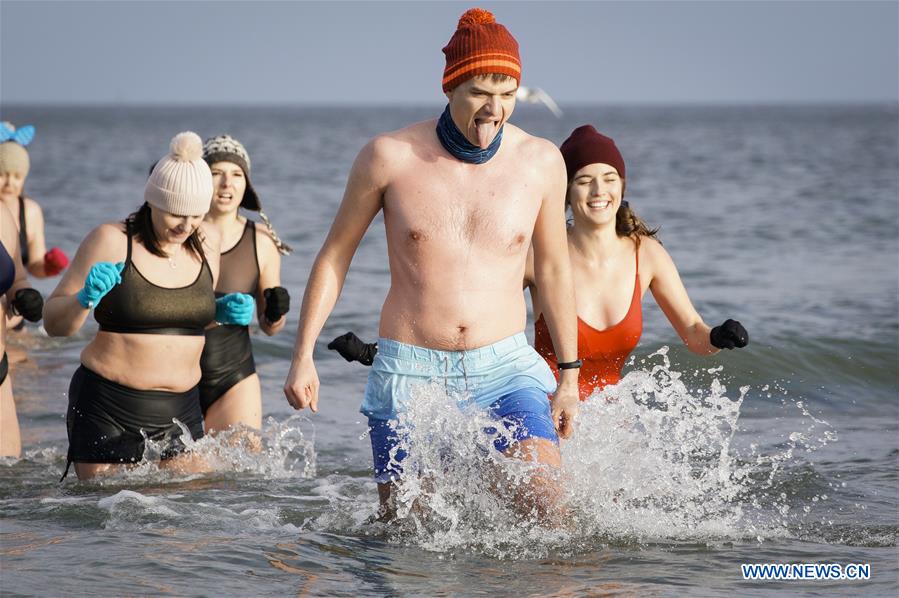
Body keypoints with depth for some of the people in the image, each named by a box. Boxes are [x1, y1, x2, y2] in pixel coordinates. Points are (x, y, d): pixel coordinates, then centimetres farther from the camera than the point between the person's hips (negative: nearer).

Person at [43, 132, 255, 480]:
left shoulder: (207, 242, 6)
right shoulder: (112, 241, -8)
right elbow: (54, 324, -4)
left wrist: (225, 312, 4)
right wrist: (86, 298, -23)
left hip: (180, 412, 4)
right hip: (108, 409, -4)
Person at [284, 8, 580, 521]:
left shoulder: (540, 161, 0)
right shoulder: (390, 156, -5)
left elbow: (554, 268, 12)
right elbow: (336, 254, 6)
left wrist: (570, 376, 13)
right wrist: (303, 357, 3)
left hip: (506, 368, 1)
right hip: (410, 372, -1)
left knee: (544, 504, -19)